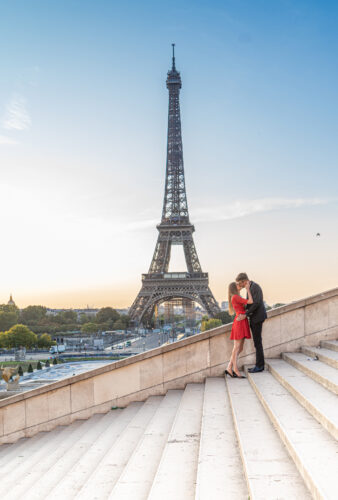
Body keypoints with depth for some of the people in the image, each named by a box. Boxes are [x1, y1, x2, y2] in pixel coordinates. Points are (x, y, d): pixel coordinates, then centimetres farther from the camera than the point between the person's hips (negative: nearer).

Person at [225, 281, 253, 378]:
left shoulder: (238, 299, 21)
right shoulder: (235, 297, -9)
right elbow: (251, 302, -12)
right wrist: (248, 289, -4)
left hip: (242, 324, 10)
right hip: (240, 323, -10)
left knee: (239, 349, 7)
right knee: (236, 348, -8)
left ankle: (229, 369, 6)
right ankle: (236, 371, -6)